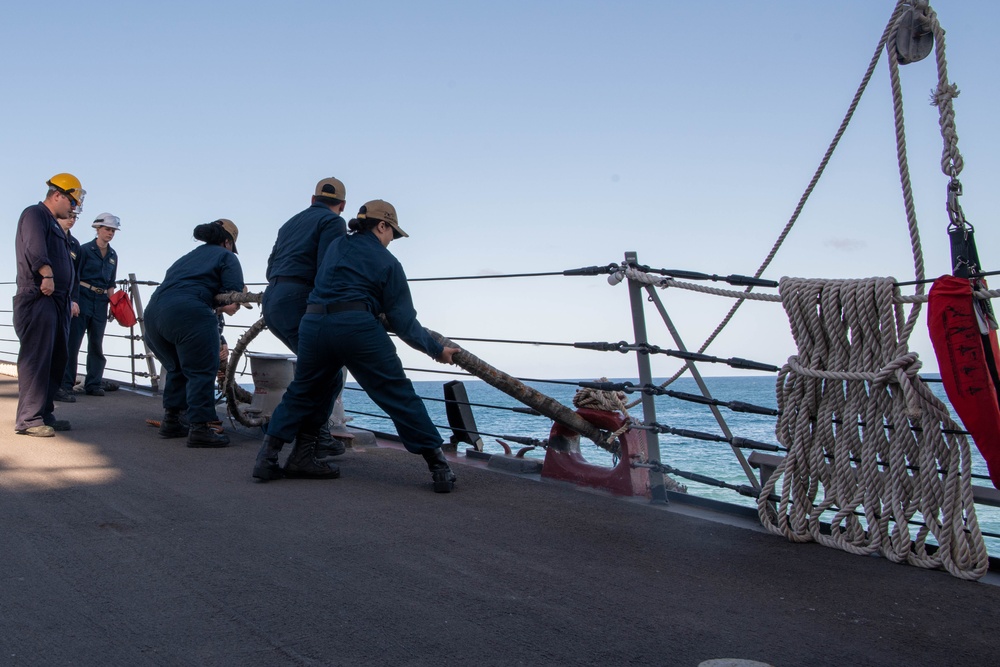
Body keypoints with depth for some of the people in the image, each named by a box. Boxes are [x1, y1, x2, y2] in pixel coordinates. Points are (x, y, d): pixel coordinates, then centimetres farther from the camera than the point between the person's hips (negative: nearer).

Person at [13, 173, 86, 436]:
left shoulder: (55, 225, 25)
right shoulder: (35, 214, -4)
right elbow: (34, 247, -23)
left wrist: (69, 301, 19)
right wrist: (47, 274, -35)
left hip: (57, 301, 10)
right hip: (38, 299, -10)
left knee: (56, 361, 10)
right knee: (36, 359, -10)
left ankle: (45, 414, 16)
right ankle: (28, 419, -7)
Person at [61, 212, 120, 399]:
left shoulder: (113, 255, 14)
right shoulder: (85, 249, -3)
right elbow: (75, 277, -7)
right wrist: (74, 301, -15)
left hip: (100, 303, 6)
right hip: (82, 298, -6)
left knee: (96, 343, 8)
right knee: (72, 341, -9)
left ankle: (93, 383, 15)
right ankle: (65, 385, -11)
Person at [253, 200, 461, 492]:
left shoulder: (336, 246, 22)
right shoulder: (388, 263, 9)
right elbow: (404, 323, 6)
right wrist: (437, 350, 15)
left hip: (313, 323, 5)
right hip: (357, 328, -4)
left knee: (302, 391, 24)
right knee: (398, 395, 3)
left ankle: (267, 456, 17)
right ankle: (439, 467, 5)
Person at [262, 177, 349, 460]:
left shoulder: (291, 222, 26)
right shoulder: (334, 222, 1)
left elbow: (271, 267, 26)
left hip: (270, 301, 8)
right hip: (297, 301, -8)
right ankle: (314, 439, -1)